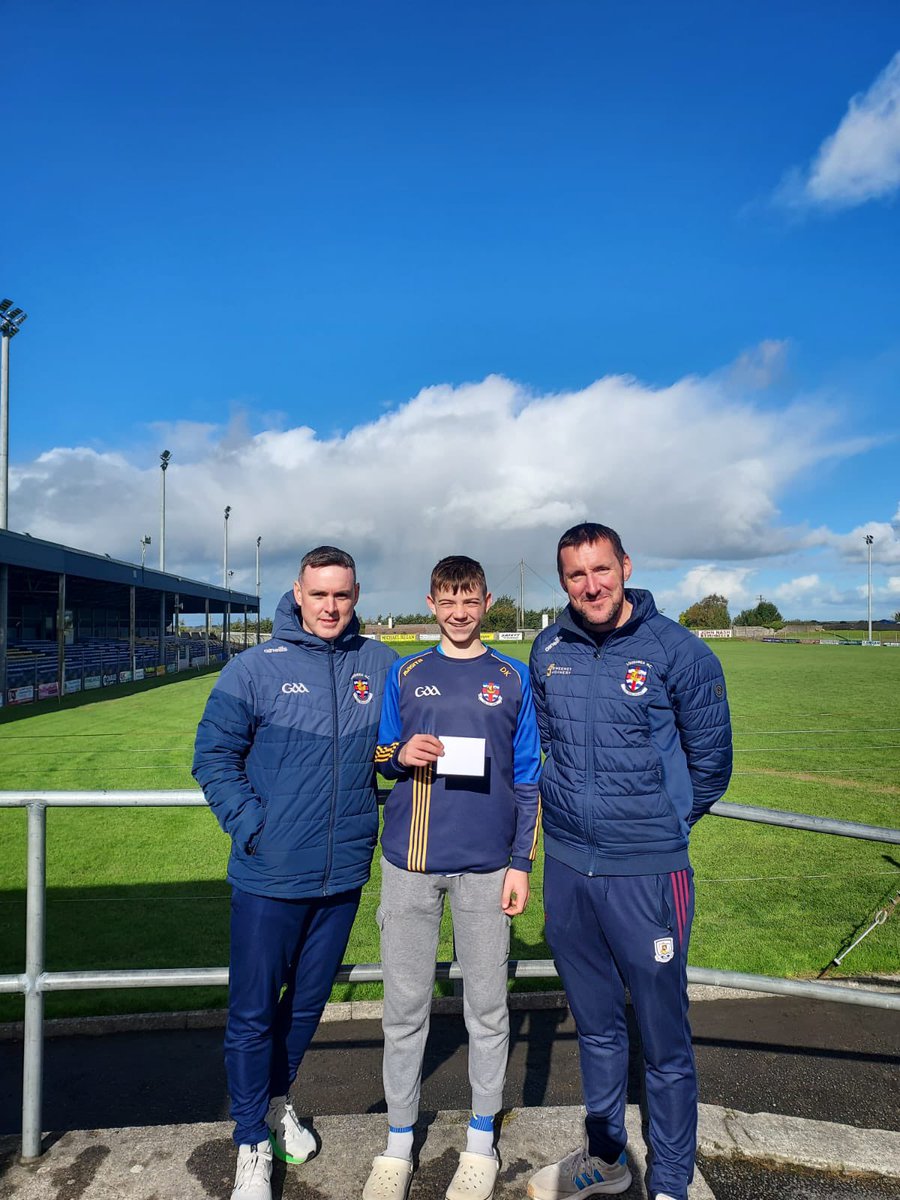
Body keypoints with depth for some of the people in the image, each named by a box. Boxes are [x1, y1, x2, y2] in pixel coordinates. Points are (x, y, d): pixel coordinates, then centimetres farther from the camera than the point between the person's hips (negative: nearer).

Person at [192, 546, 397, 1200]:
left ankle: (278, 1100, 46)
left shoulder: (382, 666, 0)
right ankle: (252, 1146, 30)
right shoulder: (256, 667, -8)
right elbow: (214, 756, -4)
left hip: (344, 875, 3)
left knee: (308, 1002, 20)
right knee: (252, 1012, 8)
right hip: (269, 876, -3)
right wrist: (250, 825, -13)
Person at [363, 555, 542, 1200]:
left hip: (485, 864, -1)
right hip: (410, 861, 1)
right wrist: (400, 754, -10)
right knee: (405, 1007, 9)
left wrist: (521, 863, 0)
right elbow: (379, 756, 13)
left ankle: (482, 1141, 30)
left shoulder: (513, 678, 4)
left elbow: (528, 777, 4)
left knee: (488, 1008, 10)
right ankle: (399, 1145, 28)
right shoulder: (406, 674, 8)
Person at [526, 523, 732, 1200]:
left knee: (664, 1041, 7)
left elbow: (710, 760, 0)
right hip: (566, 869, 4)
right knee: (596, 1027, 21)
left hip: (647, 874, -4)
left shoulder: (678, 651, -10)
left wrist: (660, 825, 7)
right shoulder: (548, 651, 3)